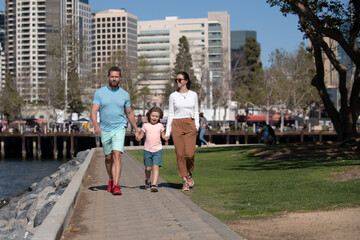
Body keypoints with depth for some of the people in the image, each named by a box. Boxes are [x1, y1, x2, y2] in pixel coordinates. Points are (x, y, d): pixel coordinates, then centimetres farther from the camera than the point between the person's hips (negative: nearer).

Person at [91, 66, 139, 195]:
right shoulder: (99, 93, 0)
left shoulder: (125, 94, 5)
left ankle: (116, 185, -21)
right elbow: (94, 111, -7)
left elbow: (129, 113, 16)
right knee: (108, 157, 13)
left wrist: (136, 130, 17)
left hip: (119, 128, -1)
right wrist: (96, 124, -26)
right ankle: (111, 180, 37)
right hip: (105, 130, 1)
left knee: (117, 155, -17)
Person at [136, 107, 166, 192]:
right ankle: (147, 181, 34)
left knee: (156, 167, -14)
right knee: (148, 168, 6)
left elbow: (163, 136, 12)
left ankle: (154, 185, -18)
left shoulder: (160, 126, 6)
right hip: (147, 150, 1)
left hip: (157, 150, -1)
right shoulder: (146, 126, 6)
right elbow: (141, 136, 10)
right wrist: (138, 138, -12)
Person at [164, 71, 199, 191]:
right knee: (180, 153, -4)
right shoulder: (173, 96, 5)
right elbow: (171, 114, 7)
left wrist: (196, 126, 1)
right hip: (177, 125, 0)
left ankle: (189, 173, 19)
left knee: (190, 153, -11)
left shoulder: (193, 95, 8)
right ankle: (184, 181, 5)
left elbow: (196, 112, 13)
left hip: (190, 125, 0)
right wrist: (167, 132, 3)